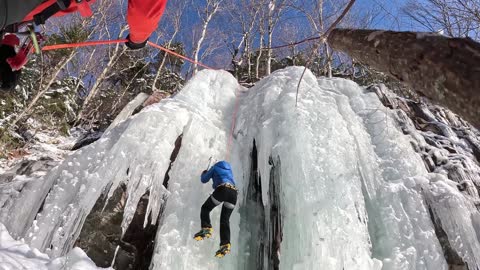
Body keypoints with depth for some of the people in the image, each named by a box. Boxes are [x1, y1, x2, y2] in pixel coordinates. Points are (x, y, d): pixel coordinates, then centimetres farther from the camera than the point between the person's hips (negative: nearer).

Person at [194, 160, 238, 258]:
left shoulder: (215, 167, 23)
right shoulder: (229, 170, 37)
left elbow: (204, 180, 29)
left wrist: (204, 173, 51)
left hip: (222, 190, -5)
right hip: (233, 192, 5)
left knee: (205, 208, 13)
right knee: (225, 220, 8)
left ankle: (206, 228, -10)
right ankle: (225, 244, -7)